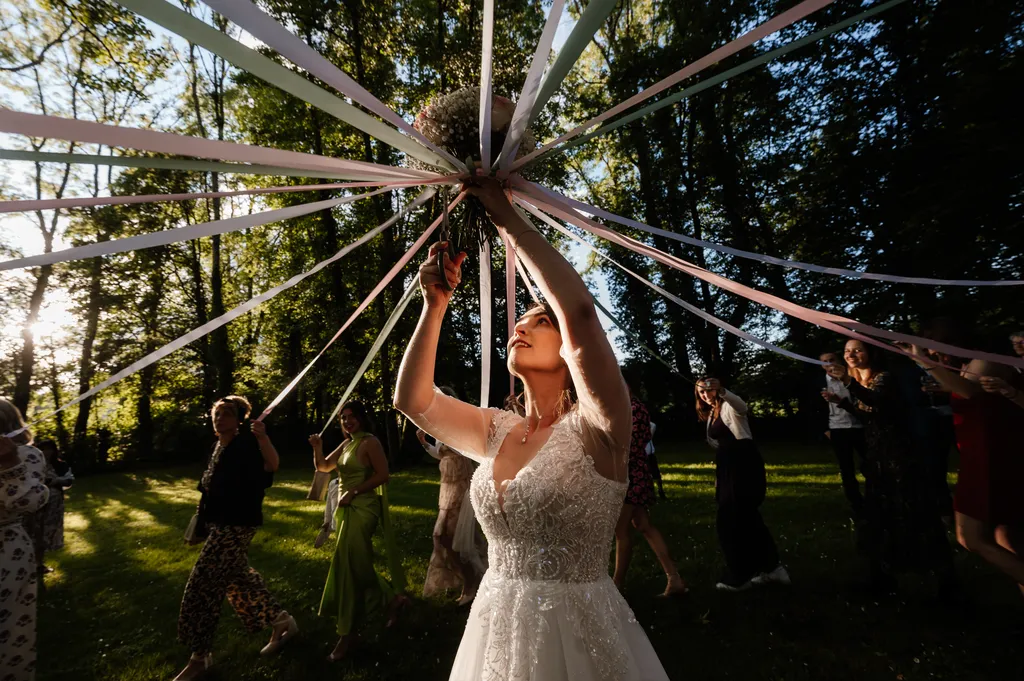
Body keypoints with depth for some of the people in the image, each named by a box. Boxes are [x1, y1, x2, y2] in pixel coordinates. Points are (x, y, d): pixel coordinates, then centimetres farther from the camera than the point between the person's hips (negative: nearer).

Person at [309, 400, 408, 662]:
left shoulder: (370, 442, -13)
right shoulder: (346, 444, 12)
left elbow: (383, 475, -17)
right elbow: (323, 467, 12)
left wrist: (353, 492, -17)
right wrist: (317, 448, -6)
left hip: (362, 510, -9)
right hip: (347, 509, 9)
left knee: (348, 567, -4)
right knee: (357, 566, 16)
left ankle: (348, 632, 10)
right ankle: (392, 599, 33)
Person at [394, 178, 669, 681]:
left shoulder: (593, 428, -16)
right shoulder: (497, 431, 2)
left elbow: (580, 311, -30)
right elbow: (412, 399, 0)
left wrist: (508, 220, -22)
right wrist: (435, 304, -7)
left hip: (579, 630, -5)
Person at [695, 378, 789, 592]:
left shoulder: (728, 406, -10)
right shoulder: (710, 414, 17)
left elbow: (741, 407, -36)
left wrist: (721, 391, -57)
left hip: (744, 464, -9)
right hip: (729, 467, 9)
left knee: (729, 521, -5)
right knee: (746, 517, 14)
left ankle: (740, 577, 9)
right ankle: (771, 568, 27)